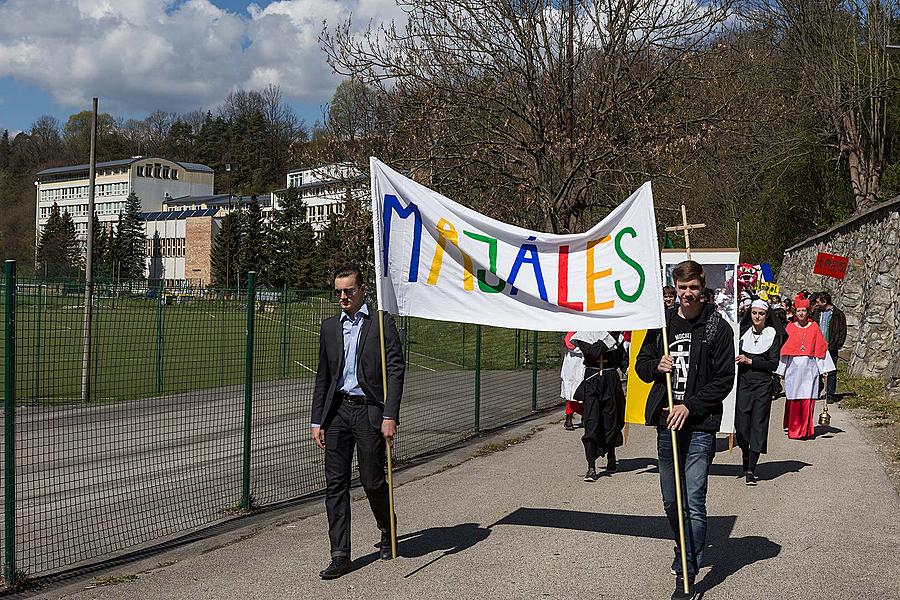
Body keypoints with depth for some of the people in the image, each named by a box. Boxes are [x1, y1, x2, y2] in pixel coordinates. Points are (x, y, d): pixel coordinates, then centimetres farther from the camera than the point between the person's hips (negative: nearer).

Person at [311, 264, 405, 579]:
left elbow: (396, 371, -7)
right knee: (335, 484, 1)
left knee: (372, 481, 2)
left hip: (369, 411, -4)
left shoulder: (382, 323, -2)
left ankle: (388, 531, 32)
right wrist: (317, 421, 9)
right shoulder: (330, 327, 13)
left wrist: (390, 416, -15)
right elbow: (323, 377, 15)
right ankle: (340, 555, 8)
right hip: (337, 411, 4)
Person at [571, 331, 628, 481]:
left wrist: (628, 367, -3)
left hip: (611, 380, 3)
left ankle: (611, 457, 33)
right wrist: (607, 336, -14)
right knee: (591, 424, -8)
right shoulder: (585, 334, 0)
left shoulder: (616, 336, 10)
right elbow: (592, 352, -17)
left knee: (611, 421, 9)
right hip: (592, 379, -3)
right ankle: (591, 468, -8)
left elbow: (622, 358, 15)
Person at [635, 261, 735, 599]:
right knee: (671, 501, 15)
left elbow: (724, 379, -5)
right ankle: (686, 551, 38)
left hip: (700, 425, -4)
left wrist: (690, 406, -14)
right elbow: (641, 363, 16)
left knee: (694, 502, -8)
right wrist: (657, 366, -7)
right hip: (666, 422, 5)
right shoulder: (662, 323, 8)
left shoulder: (718, 327, -3)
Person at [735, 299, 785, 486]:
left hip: (763, 386, -1)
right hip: (743, 383, 2)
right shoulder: (743, 332, 8)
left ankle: (751, 470, 4)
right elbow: (735, 356, 13)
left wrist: (750, 361, -11)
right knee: (741, 426, -2)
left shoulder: (773, 335, 2)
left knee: (758, 426, -1)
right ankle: (746, 460, 26)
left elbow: (773, 364, -4)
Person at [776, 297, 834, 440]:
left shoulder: (814, 328, 6)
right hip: (793, 368, 0)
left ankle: (806, 430, 7)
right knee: (793, 399, -1)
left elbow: (821, 349, 7)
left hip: (809, 368, 0)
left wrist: (824, 368, 2)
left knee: (807, 400, -2)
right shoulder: (790, 328, 7)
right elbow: (784, 350, 8)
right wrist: (782, 370, 5)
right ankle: (794, 430, 8)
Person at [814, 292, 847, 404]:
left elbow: (842, 332, -2)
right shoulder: (818, 313, 12)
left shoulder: (838, 314, -3)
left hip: (831, 348, -4)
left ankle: (830, 395, 8)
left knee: (831, 372, 2)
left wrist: (837, 344, -11)